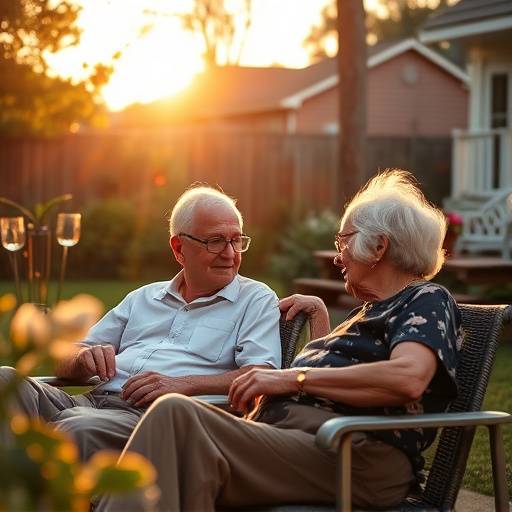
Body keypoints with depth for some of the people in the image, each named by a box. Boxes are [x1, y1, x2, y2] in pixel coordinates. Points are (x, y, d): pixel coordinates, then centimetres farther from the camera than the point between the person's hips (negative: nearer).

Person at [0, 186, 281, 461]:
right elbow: (65, 363, 25)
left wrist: (184, 384, -17)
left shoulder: (257, 299, 14)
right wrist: (85, 358, -1)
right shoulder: (143, 297, 28)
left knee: (83, 428, -39)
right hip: (93, 400, 5)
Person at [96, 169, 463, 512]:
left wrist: (294, 378, -12)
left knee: (176, 415, -29)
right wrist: (319, 313, 39)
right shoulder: (372, 311, 34)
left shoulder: (428, 300, 5)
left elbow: (408, 378, -17)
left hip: (352, 458, -8)